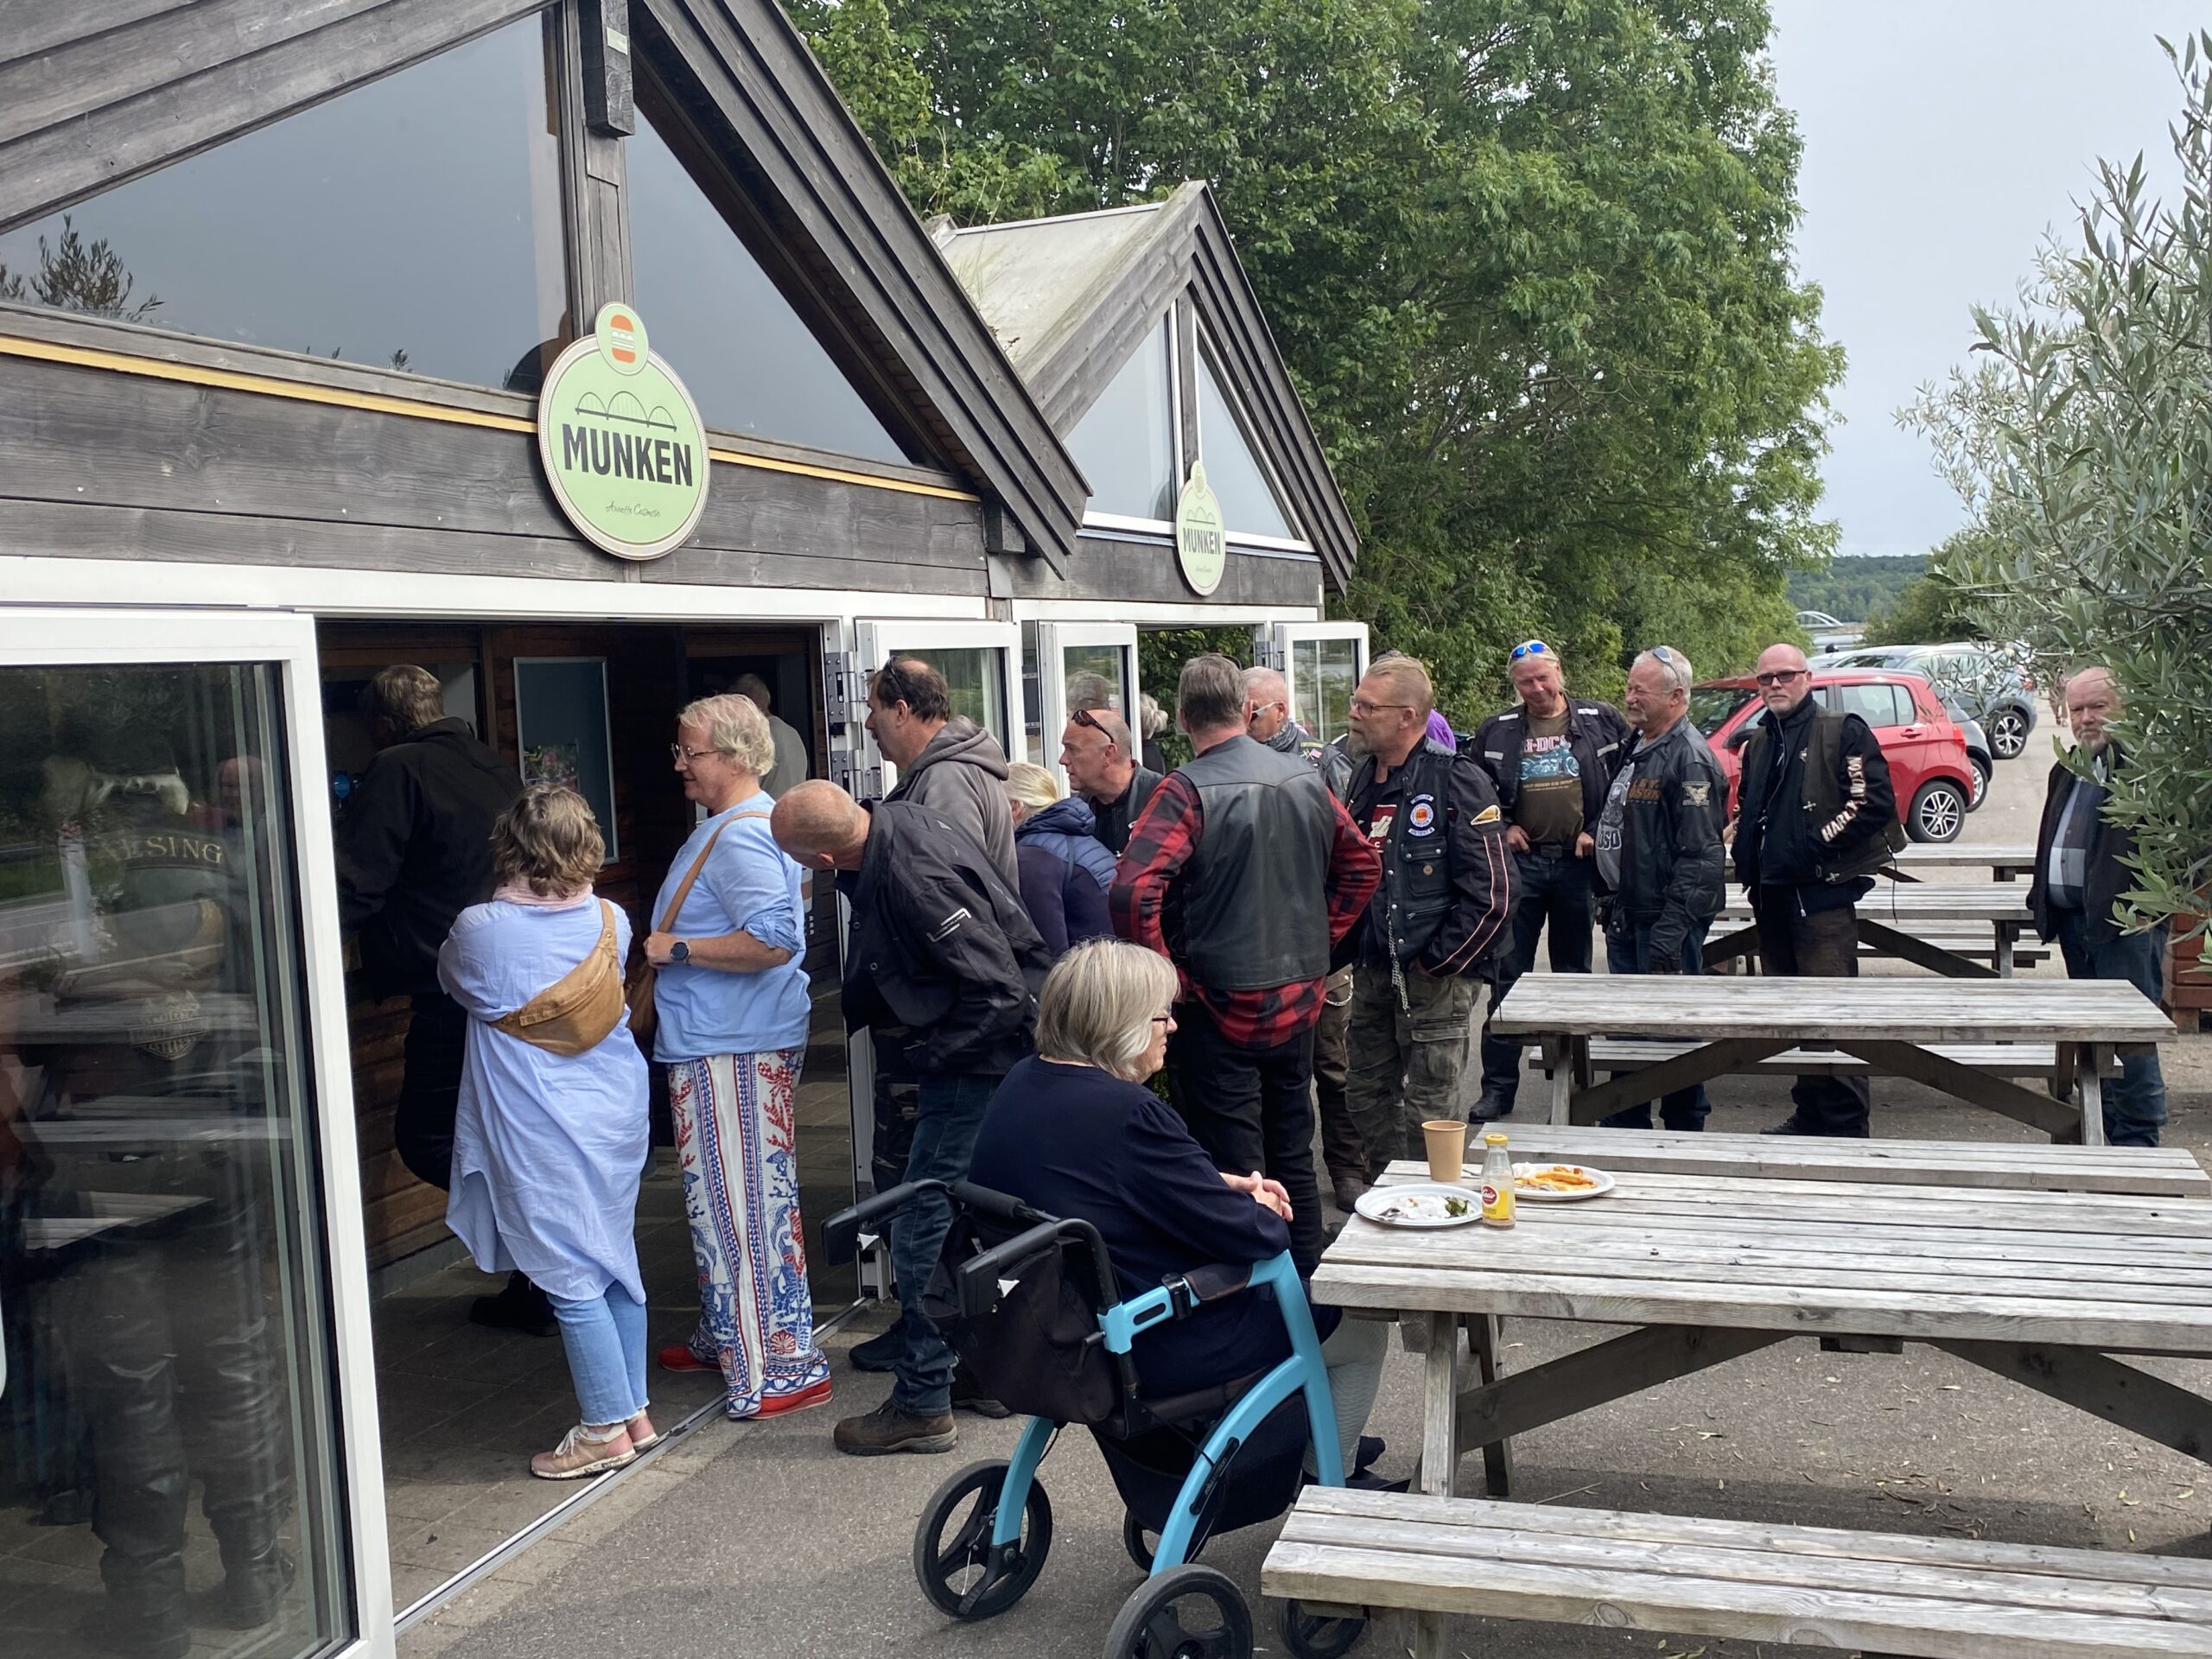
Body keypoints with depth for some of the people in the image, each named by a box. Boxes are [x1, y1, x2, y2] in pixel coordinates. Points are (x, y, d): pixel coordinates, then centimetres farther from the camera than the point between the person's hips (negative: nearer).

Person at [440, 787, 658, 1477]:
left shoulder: (479, 931, -14)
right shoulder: (611, 922, -3)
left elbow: (452, 980, 7)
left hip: (539, 1134, -5)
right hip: (617, 1117, 5)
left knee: (571, 1278, 2)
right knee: (616, 1260, 16)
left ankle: (606, 1429, 8)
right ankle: (635, 1410, 25)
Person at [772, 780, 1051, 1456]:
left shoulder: (918, 880, -31)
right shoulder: (895, 820, -3)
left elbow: (999, 992, -29)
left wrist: (928, 1054, -15)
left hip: (979, 1063, -10)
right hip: (982, 1055, 10)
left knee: (922, 1229, -4)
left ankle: (922, 1405, 7)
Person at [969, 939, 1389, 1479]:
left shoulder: (1021, 1084, -1)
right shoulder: (1128, 1115, -30)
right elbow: (1257, 1238, -22)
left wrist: (1225, 1184, 5)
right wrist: (1260, 1209, 1)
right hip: (1150, 1356, -10)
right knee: (1364, 1330, 11)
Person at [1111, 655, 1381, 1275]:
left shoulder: (1188, 790, -16)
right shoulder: (1306, 779, 4)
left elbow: (1132, 892, -27)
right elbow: (1363, 866, 15)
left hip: (1220, 1007, -6)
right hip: (1299, 1001, 6)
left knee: (1234, 1174, 2)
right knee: (1293, 1161, 18)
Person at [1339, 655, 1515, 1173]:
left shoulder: (1459, 782, -13)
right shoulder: (1364, 780, 11)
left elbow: (1492, 893, -17)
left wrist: (1436, 962, -14)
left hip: (1434, 976, -8)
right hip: (1371, 975, 8)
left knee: (1429, 1110, 0)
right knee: (1369, 1099, 15)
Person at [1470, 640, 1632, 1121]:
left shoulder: (1601, 721, 1)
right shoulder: (1496, 733, 4)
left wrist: (1598, 830, -5)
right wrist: (1500, 827, 1)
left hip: (1577, 862, 0)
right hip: (1521, 863, 0)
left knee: (1574, 973, 11)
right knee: (1508, 975, -1)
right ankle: (1498, 1087, 3)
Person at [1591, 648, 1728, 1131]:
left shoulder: (1690, 759, -16)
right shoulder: (1636, 749, 14)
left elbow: (1700, 855, -21)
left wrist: (1670, 932, -25)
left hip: (1667, 919, -9)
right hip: (1626, 917, 9)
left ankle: (1684, 1137, 11)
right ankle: (1625, 1126, 26)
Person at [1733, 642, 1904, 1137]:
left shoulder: (1842, 732, -4)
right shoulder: (1759, 742, 19)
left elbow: (1875, 802, -12)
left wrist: (1817, 844, -15)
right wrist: (1746, 859, 14)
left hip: (1822, 892, -7)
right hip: (1772, 896, 7)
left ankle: (1847, 1124, -5)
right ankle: (1809, 1111, 22)